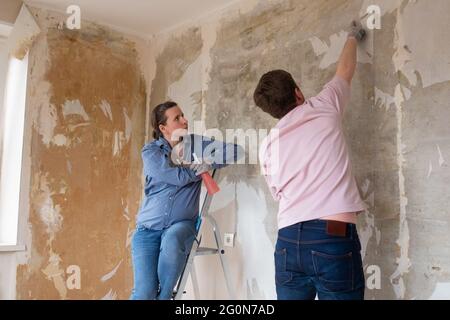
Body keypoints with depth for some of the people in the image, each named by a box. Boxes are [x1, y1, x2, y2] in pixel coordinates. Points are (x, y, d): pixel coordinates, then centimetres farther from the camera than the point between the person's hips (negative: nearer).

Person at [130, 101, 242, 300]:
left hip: (181, 225, 1)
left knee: (172, 240, -36)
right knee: (144, 291, -17)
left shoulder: (196, 145, 7)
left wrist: (208, 163, -11)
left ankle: (164, 296, -14)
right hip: (148, 227, 0)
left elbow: (236, 151, -1)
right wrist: (200, 168, 1)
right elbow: (180, 177, -12)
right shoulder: (150, 151, 2)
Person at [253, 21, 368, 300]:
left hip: (288, 240, 4)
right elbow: (346, 69, 22)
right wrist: (353, 37, 40)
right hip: (333, 237, -4)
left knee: (292, 295, 14)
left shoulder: (268, 146, 13)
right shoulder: (323, 108, 4)